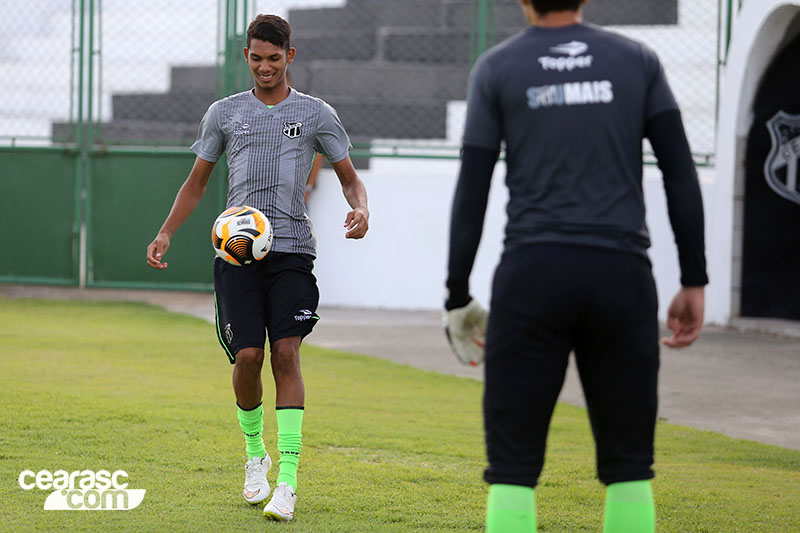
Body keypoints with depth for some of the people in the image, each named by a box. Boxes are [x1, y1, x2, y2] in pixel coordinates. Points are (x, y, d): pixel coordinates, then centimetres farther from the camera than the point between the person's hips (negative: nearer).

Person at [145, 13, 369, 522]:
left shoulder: (317, 114, 8)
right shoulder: (224, 113, 12)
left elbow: (351, 178, 12)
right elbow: (197, 181, 20)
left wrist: (360, 210, -11)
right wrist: (166, 232, 7)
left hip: (293, 251, -1)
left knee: (286, 353, -14)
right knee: (247, 356, -9)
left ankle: (287, 481, -14)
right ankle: (255, 453, 18)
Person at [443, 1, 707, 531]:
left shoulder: (497, 68, 5)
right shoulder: (637, 61, 9)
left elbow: (472, 192, 2)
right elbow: (681, 175, 3)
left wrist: (458, 295, 9)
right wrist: (694, 283, 7)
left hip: (532, 274, -1)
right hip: (623, 277, 1)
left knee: (513, 466, 1)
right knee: (628, 467, 9)